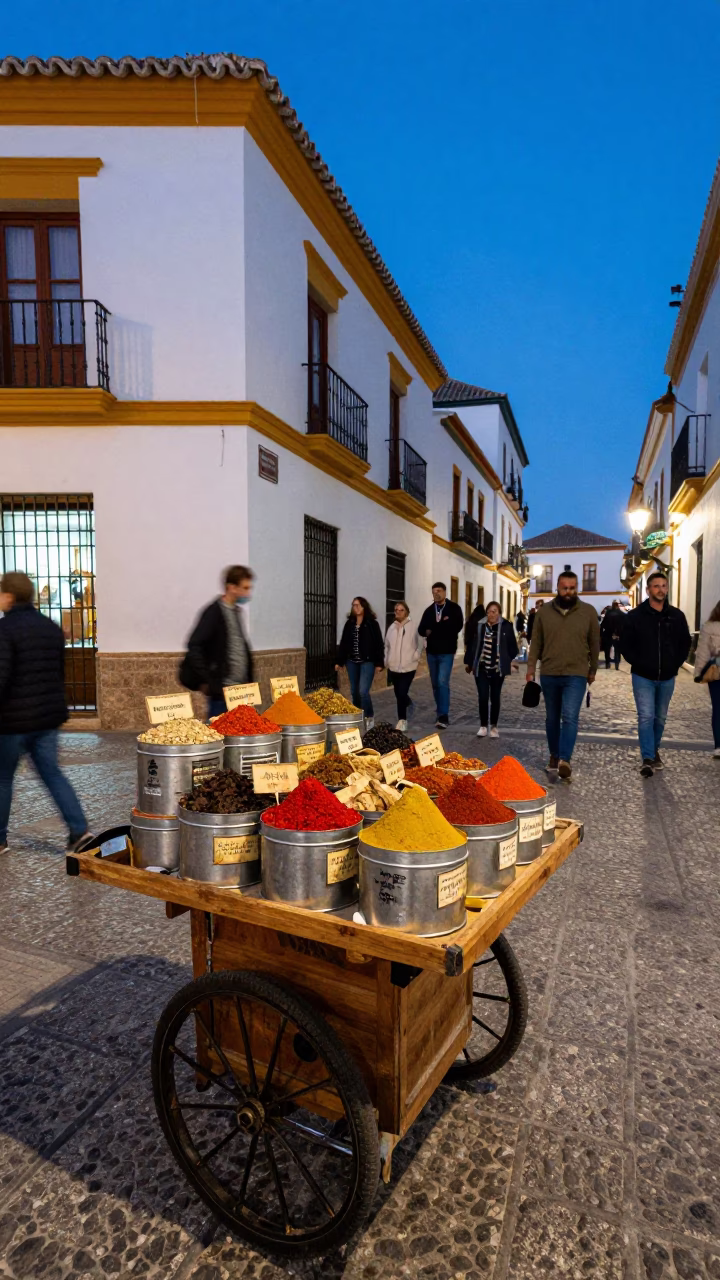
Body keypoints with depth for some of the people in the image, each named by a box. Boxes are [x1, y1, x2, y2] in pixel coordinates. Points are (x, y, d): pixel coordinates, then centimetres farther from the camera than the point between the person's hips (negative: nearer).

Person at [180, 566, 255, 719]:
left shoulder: (237, 611, 12)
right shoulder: (214, 612, -12)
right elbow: (194, 646, -20)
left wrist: (248, 681, 14)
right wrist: (206, 681, -20)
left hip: (240, 688, 8)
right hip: (222, 690, -8)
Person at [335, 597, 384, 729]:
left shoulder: (372, 623, -5)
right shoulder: (349, 624, 8)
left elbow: (379, 644, -6)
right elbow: (343, 643, 10)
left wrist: (379, 663, -10)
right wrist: (339, 661, 7)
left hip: (367, 662, -5)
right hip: (352, 662, 5)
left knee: (363, 691, -13)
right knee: (354, 692, 10)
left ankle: (369, 717, 5)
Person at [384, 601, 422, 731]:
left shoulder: (413, 627, -7)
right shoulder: (391, 627, 7)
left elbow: (420, 645, 0)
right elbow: (387, 645, 15)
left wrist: (415, 657, -7)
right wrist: (386, 660, 9)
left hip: (408, 667, -5)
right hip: (393, 667, 5)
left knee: (401, 694, -12)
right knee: (399, 694, 13)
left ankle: (402, 720, 1)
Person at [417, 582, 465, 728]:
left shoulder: (454, 608, -2)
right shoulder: (429, 610, 9)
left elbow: (457, 627, -16)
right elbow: (421, 630, 2)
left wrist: (433, 629, -12)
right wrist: (442, 626, -17)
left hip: (446, 652, -5)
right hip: (432, 652, 5)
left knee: (442, 682, -13)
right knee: (435, 684, 11)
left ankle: (444, 716, -11)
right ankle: (440, 711, 23)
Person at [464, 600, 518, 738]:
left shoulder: (506, 626, -5)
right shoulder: (479, 626, -2)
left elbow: (512, 645, 2)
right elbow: (472, 644, 4)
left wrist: (510, 661, 0)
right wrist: (468, 662, 7)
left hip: (498, 668, 0)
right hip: (481, 668, 0)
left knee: (495, 697, 10)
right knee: (482, 697, -2)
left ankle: (494, 726, 22)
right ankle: (483, 726, 12)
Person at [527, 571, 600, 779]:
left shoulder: (588, 612, -1)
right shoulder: (543, 612, 2)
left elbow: (594, 643, 7)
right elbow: (536, 643, 5)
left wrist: (593, 670, 10)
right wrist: (531, 669, 2)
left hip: (576, 675, -2)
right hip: (549, 675, 2)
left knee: (570, 717, -16)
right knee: (552, 718, 12)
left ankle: (565, 759, -20)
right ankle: (554, 755, 26)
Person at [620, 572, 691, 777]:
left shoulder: (676, 615, 2)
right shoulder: (635, 616, -6)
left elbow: (685, 643, 11)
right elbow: (625, 644, -2)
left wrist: (675, 665, 1)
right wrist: (638, 664, -10)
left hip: (667, 678, 3)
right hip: (643, 677, -3)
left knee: (660, 717, 15)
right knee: (646, 717, -9)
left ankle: (655, 750, 33)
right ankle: (648, 759, -8)